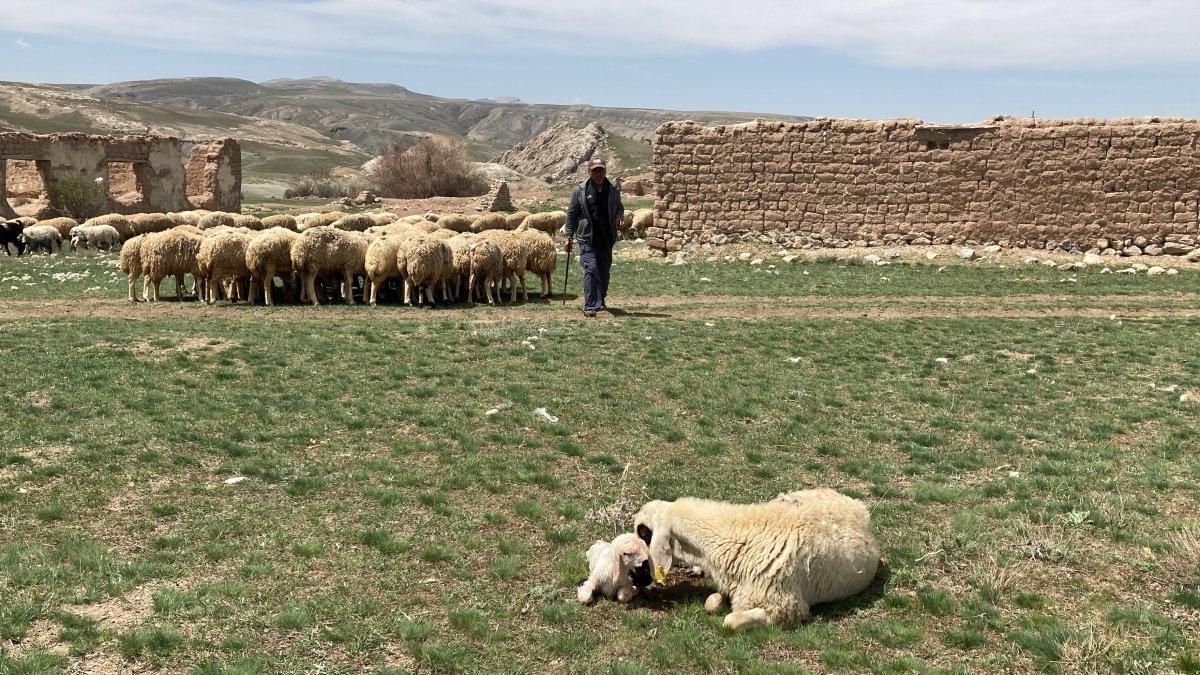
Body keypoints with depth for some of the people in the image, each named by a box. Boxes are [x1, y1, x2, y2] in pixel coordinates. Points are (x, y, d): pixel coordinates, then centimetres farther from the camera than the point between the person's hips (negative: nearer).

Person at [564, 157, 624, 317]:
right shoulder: (580, 191, 0)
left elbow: (619, 207, 23)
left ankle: (601, 301, 34)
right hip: (587, 239, -4)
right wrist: (569, 237, 1)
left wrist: (619, 215, -1)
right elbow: (571, 215, 5)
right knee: (591, 270, -15)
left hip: (607, 239, 4)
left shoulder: (613, 190, 8)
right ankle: (590, 306, -16)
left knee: (604, 272, 13)